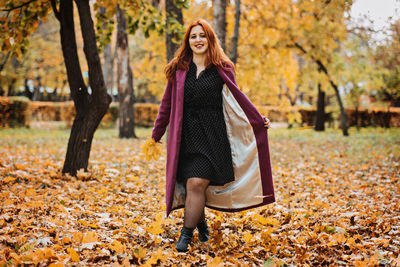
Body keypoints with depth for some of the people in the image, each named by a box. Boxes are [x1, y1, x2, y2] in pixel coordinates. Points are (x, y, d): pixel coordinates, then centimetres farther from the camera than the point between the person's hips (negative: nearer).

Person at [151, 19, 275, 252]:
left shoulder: (221, 69, 4)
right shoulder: (179, 69, 10)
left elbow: (238, 98, 9)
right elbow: (168, 103, 16)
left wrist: (258, 119, 2)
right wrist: (157, 133, 21)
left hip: (212, 135, -3)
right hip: (186, 136, 3)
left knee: (196, 183, -13)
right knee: (190, 185, 5)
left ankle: (187, 234, -3)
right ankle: (201, 224, 29)